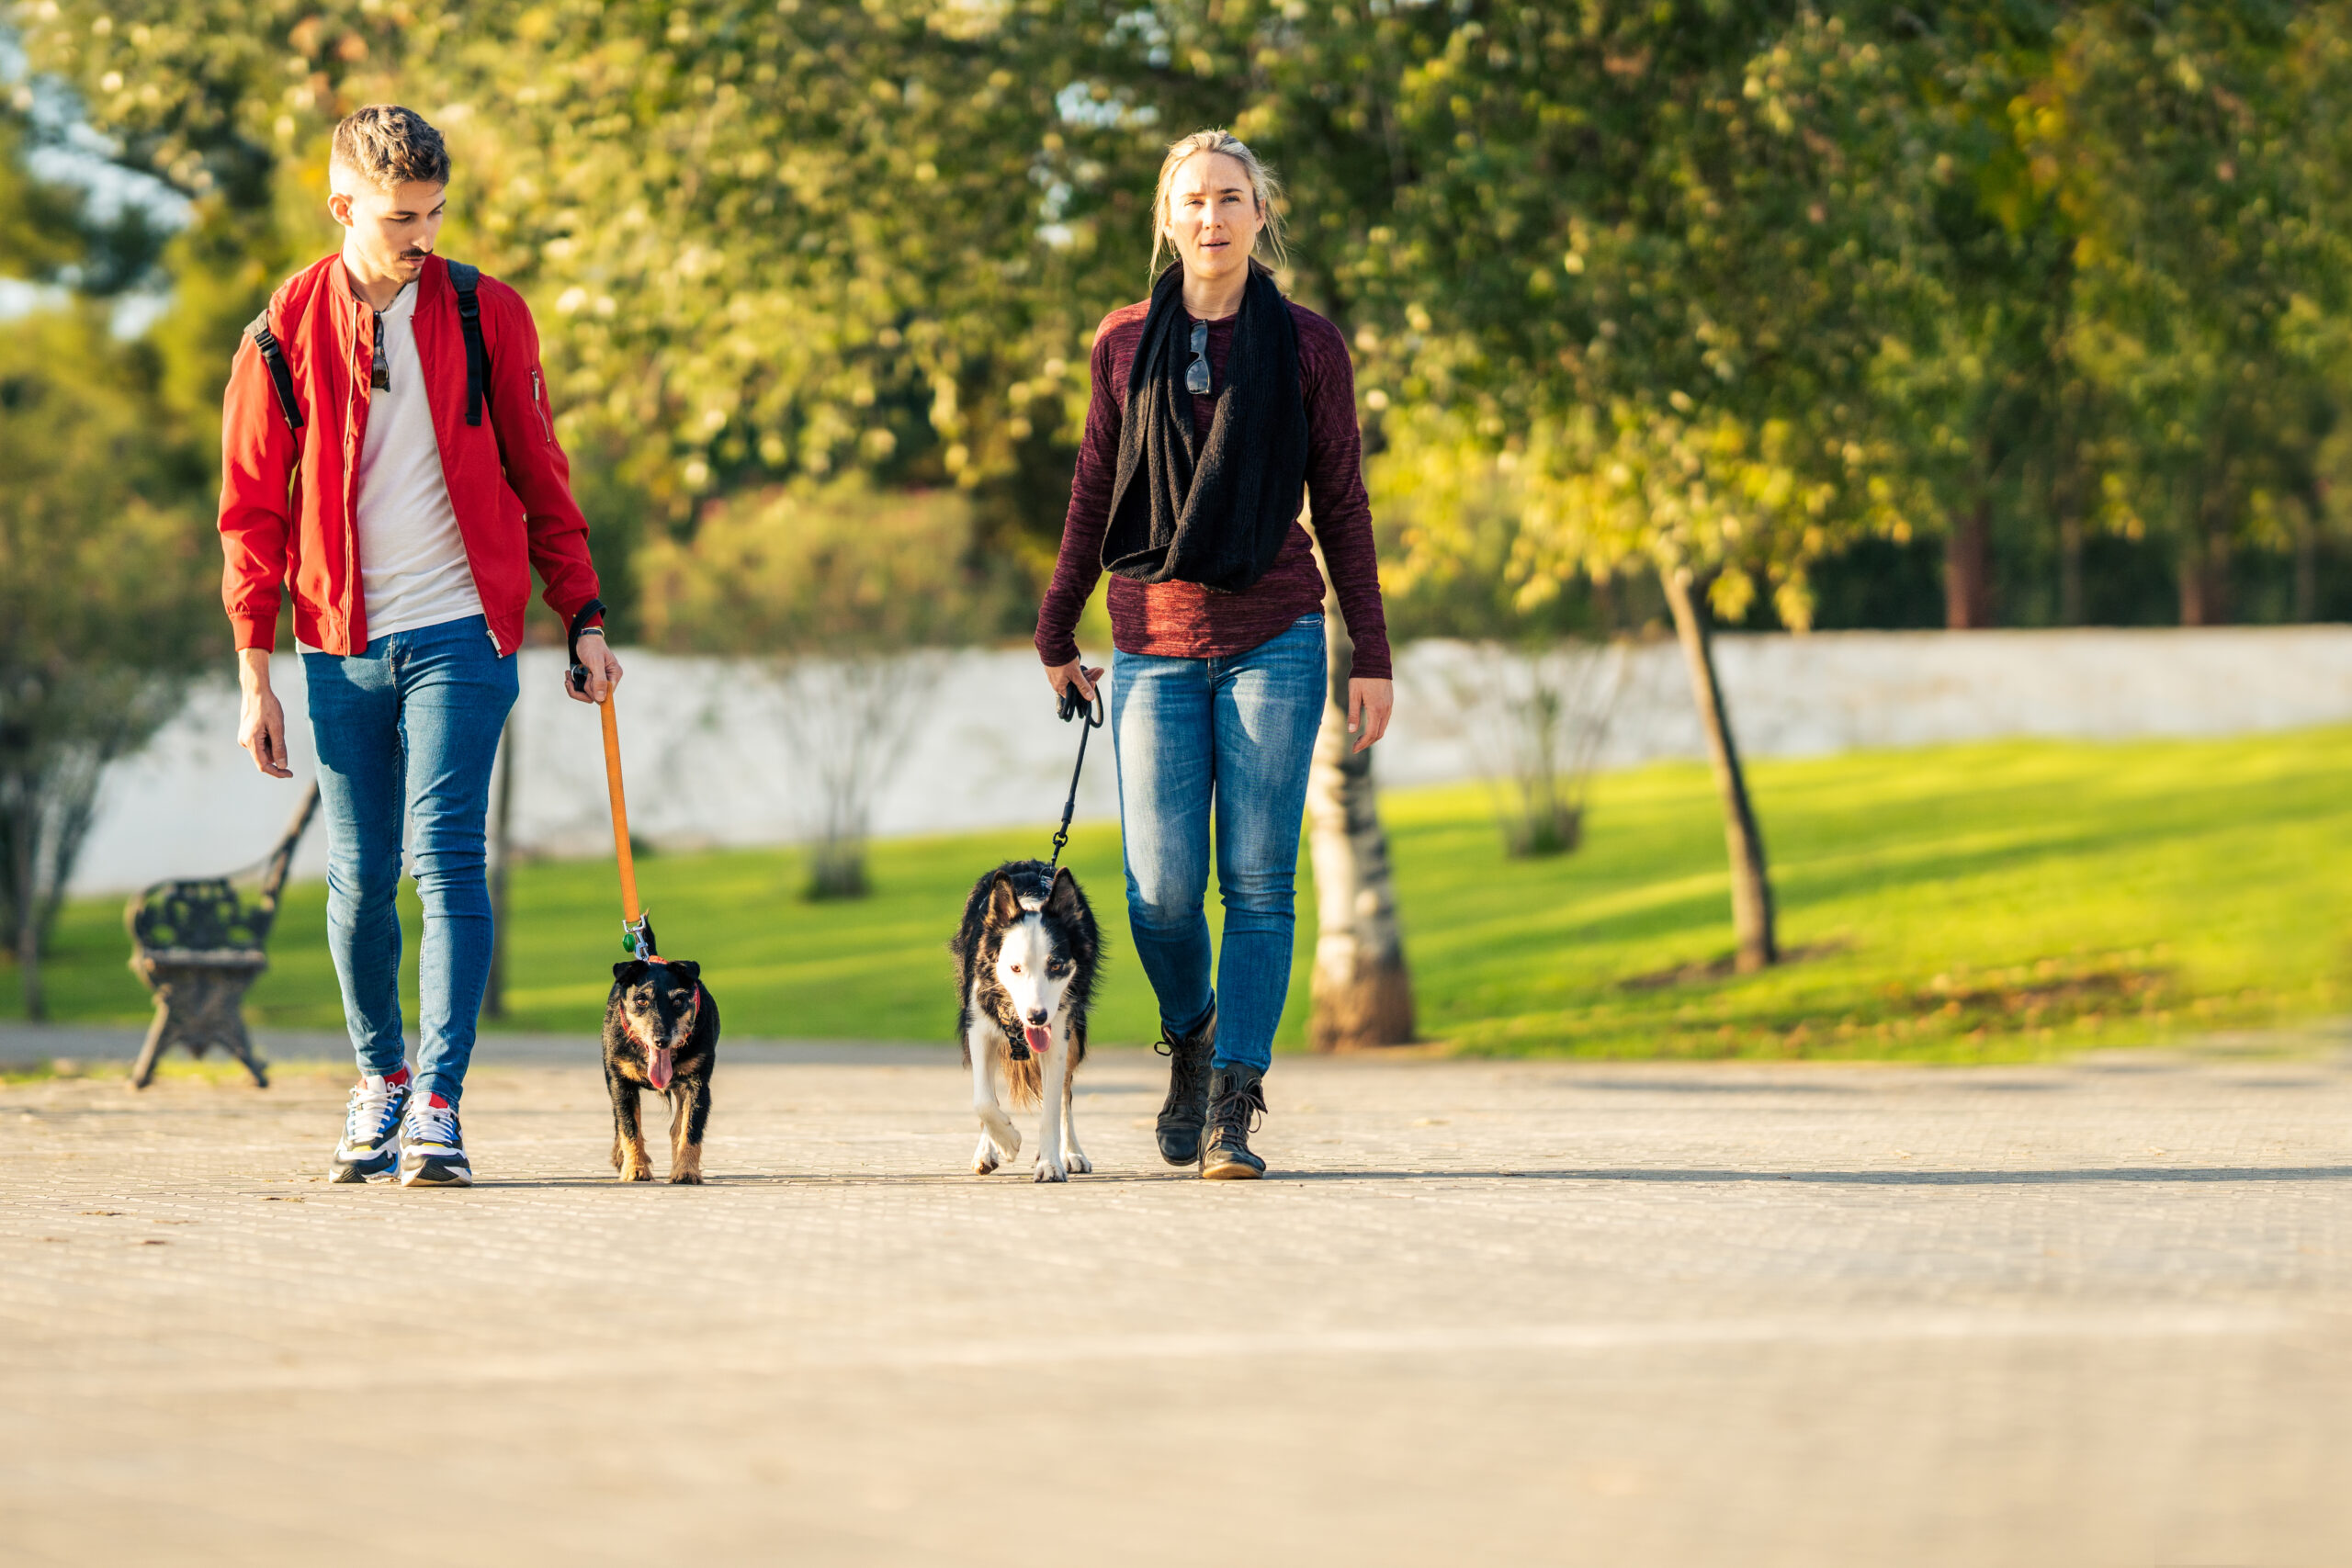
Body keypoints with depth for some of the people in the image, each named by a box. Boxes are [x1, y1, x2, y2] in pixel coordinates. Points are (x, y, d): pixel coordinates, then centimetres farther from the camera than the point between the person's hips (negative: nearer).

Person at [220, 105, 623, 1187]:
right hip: (342, 644, 1)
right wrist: (255, 675, 1)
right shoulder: (285, 333, 1)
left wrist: (583, 621, 5)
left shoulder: (486, 316, 2)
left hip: (458, 631, -1)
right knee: (360, 878, 5)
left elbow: (539, 477, 9)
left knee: (446, 859, -12)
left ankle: (438, 1104, -13)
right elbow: (252, 510, 5)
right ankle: (379, 1079, 26)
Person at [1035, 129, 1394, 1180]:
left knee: (1258, 883, -5)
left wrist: (1371, 657, 3)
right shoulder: (1125, 343, 7)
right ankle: (1191, 1042, 25)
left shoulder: (1306, 346, 4)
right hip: (1156, 641, 1)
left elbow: (1342, 504, 6)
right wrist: (1055, 636, 15)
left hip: (1273, 639, -1)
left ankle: (1232, 1112, -1)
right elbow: (1093, 496, 14)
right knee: (1162, 892, -5)